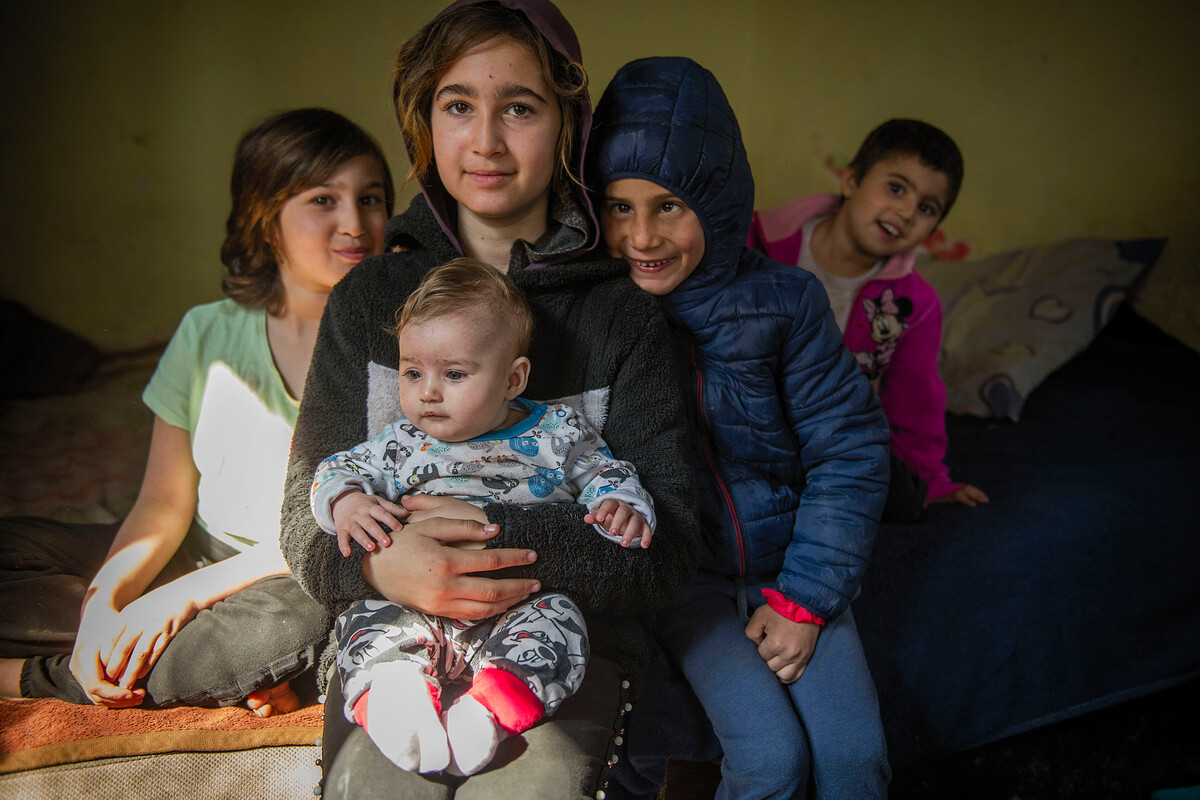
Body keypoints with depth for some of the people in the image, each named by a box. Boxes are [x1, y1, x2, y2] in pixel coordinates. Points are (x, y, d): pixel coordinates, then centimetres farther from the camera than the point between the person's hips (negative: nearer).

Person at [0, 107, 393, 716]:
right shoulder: (207, 335, 0)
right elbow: (165, 502, 2)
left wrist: (189, 592, -20)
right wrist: (103, 601, -18)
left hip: (308, 581, -3)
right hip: (196, 552, 4)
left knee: (295, 624, -39)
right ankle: (228, 667, -16)